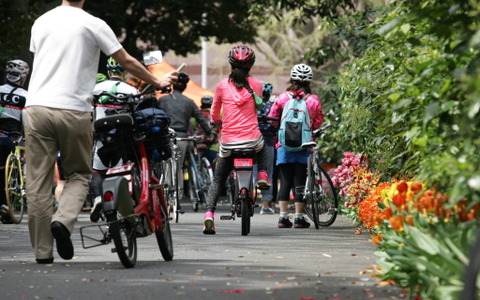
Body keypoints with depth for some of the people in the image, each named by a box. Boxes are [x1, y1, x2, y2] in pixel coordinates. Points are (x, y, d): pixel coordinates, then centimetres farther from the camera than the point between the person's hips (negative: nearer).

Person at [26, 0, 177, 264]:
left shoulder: (41, 22, 13)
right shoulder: (93, 25, 0)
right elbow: (127, 62, 7)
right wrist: (157, 82, 23)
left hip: (37, 106, 3)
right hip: (73, 111, -3)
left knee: (38, 181, 4)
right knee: (79, 174, 14)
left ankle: (42, 251, 3)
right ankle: (63, 220, -12)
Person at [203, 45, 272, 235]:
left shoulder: (222, 85, 1)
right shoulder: (256, 85, 1)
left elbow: (214, 116, 11)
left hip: (228, 142, 0)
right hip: (252, 139, 0)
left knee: (218, 181, 12)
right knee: (262, 145, 38)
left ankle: (209, 213, -8)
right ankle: (262, 174, 17)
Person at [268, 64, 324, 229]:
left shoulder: (282, 98, -1)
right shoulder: (314, 100, -2)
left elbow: (271, 120, 2)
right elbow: (317, 123, 4)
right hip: (304, 146, -1)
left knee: (285, 182, 5)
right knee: (300, 182, 4)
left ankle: (283, 217, 1)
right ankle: (299, 218, 4)